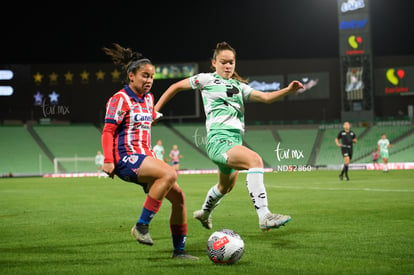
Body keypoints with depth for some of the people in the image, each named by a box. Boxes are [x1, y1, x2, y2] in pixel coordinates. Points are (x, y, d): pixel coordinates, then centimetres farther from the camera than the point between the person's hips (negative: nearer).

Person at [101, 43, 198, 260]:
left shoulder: (148, 98, 16)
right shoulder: (120, 99, -8)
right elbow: (108, 131, -11)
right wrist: (108, 161, -18)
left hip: (145, 157, 9)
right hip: (126, 158, -8)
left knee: (179, 196, 0)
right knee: (169, 174, -31)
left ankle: (179, 250, 11)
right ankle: (141, 226, -22)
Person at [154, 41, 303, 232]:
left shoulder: (239, 86, 19)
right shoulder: (207, 79, 5)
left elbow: (266, 97, 6)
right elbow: (176, 87, 14)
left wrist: (288, 90, -11)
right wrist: (155, 110, 10)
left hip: (235, 141, 8)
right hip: (218, 139, -8)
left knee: (226, 186, 26)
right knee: (255, 159, -31)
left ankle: (204, 213, 55)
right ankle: (264, 217, -37)